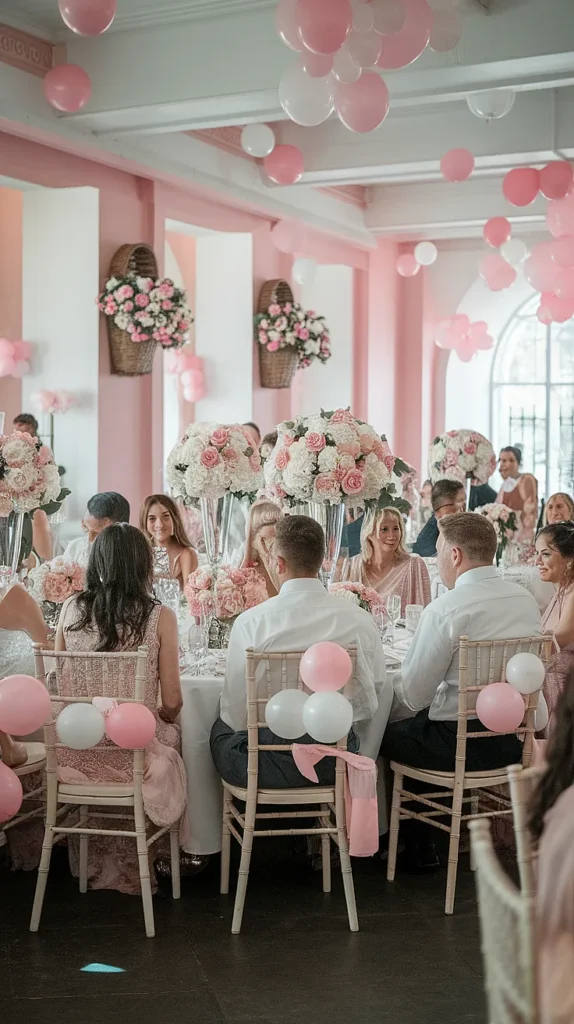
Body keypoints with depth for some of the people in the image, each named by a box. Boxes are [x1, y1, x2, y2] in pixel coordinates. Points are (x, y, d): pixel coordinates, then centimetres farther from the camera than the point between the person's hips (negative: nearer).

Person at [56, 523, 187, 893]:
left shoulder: (72, 609, -1)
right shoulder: (159, 617, -10)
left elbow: (59, 686, 7)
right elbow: (171, 703, -7)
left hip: (74, 752, 3)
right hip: (132, 753, -3)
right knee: (173, 734, 29)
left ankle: (102, 861, 44)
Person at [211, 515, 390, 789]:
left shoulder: (250, 623, -13)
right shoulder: (360, 620, -6)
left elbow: (235, 714, -8)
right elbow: (379, 702, 2)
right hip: (336, 766, 4)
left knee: (220, 728, 28)